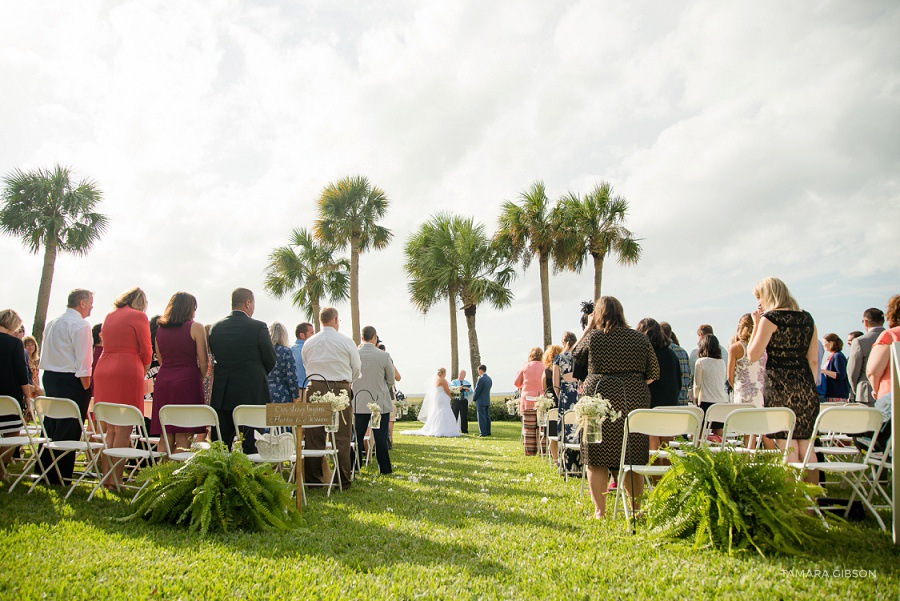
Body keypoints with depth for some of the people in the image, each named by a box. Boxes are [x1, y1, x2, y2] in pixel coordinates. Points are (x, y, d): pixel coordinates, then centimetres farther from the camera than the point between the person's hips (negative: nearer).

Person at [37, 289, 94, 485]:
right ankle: (61, 475, 1)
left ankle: (43, 469, 23)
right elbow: (83, 358, -16)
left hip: (49, 377, 9)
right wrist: (85, 383, -11)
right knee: (68, 430, -3)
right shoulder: (81, 325, -12)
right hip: (71, 380, -9)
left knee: (50, 425, 16)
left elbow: (45, 354, 18)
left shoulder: (52, 324, 16)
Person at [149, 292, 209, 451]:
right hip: (187, 381, -5)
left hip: (163, 380, 5)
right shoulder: (196, 327, -3)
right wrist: (199, 379, 11)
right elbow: (203, 363, -5)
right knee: (183, 437, -3)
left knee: (165, 437, 9)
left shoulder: (160, 329, 12)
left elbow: (160, 360, 18)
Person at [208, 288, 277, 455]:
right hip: (251, 395, -4)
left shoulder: (216, 328, 6)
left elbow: (215, 358, 11)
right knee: (251, 445, 1)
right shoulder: (258, 327, -9)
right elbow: (270, 360, -3)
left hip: (221, 395, 5)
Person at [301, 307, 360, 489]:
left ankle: (313, 478, 12)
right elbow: (356, 368, 4)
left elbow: (306, 367, 14)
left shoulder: (308, 342, 7)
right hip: (340, 389, -3)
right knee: (342, 436, 2)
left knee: (314, 436, 7)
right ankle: (343, 480, 5)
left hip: (315, 388, 3)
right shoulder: (346, 342, -2)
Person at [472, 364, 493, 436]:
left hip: (481, 401, -8)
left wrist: (474, 398, 0)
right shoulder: (489, 379, 9)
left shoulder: (481, 379, -17)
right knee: (487, 417, 11)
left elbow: (477, 391, -14)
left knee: (481, 417, -3)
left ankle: (483, 433, -3)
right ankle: (488, 432, 15)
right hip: (487, 401, 8)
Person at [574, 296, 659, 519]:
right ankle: (638, 508, 18)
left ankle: (600, 511, 5)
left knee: (597, 459, 5)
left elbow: (576, 354, 16)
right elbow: (653, 373, 8)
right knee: (632, 458, 12)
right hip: (635, 401, 3)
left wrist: (588, 327, 19)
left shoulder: (593, 337, -2)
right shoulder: (640, 338, 5)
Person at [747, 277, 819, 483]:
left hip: (779, 386, -5)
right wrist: (810, 387, 18)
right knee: (806, 447, 11)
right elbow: (813, 360, 11)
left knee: (788, 448, -1)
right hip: (805, 387, 5)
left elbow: (753, 355, -7)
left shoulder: (770, 319, -7)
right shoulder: (807, 319, 10)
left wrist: (756, 324, 1)